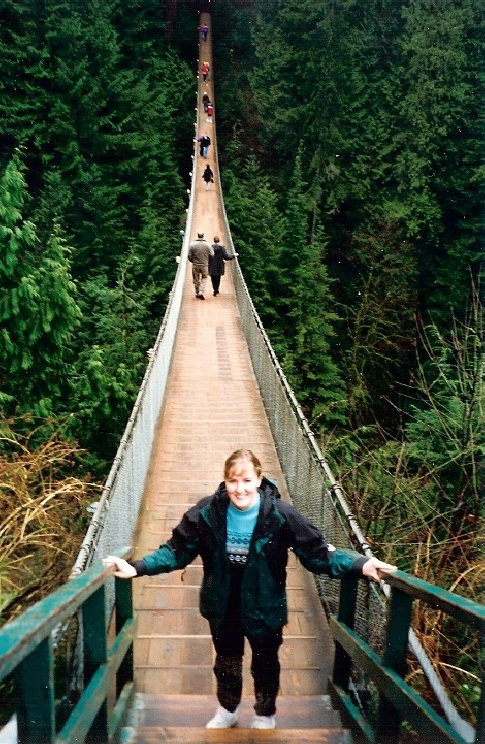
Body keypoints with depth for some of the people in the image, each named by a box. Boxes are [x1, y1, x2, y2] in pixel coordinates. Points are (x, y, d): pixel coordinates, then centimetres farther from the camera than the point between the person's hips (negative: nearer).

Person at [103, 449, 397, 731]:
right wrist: (136, 567, -26)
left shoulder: (281, 515, -23)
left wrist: (359, 565, -32)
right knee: (226, 662, 25)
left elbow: (318, 552, -19)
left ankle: (265, 715, 50)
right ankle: (227, 710, 53)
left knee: (266, 665, 21)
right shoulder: (207, 512, -19)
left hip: (265, 609, -1)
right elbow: (176, 550, -13)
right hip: (222, 607, 2)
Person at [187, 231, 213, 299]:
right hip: (205, 265, 0)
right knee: (204, 279, 12)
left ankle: (197, 293, 22)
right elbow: (212, 255, -6)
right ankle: (202, 292, -3)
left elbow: (189, 256, -6)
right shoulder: (207, 245, -8)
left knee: (196, 280, 14)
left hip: (195, 265, 0)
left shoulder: (192, 244, -8)